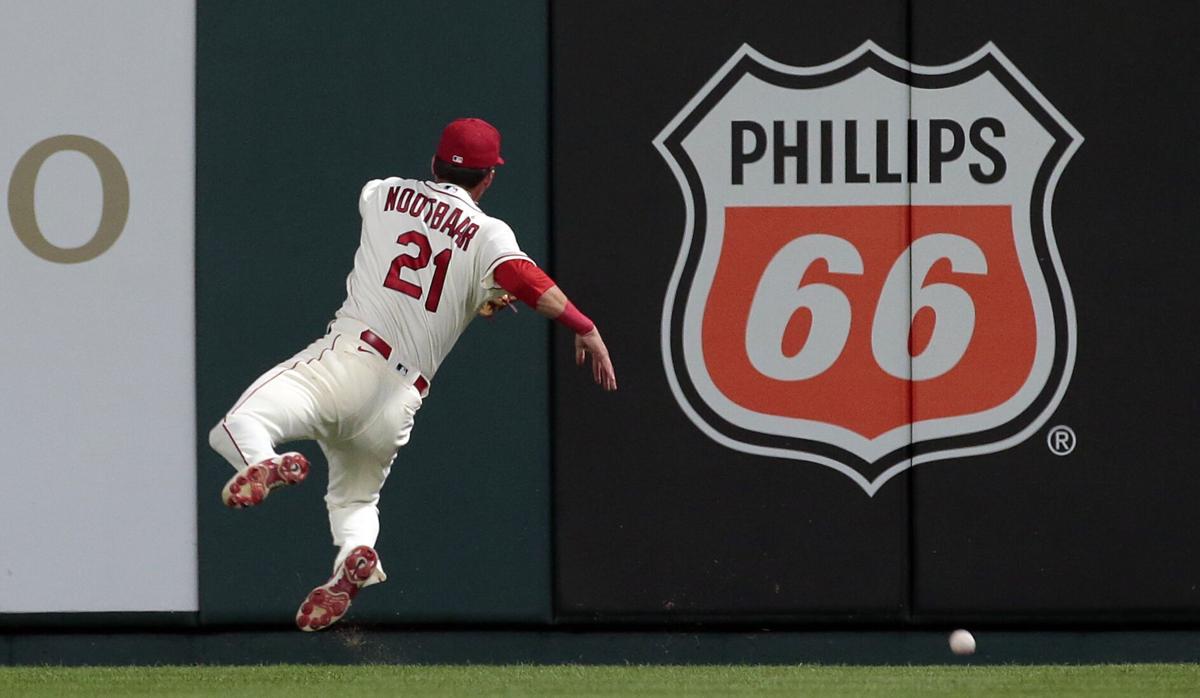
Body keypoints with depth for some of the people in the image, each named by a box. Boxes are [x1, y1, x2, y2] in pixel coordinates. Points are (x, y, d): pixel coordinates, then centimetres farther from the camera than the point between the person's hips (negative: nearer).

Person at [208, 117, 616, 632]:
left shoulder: (382, 194, 17)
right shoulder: (489, 235, 7)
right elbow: (522, 278, -13)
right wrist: (585, 329, -9)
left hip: (348, 356, -2)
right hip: (400, 399, 2)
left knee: (234, 430, -14)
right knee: (356, 497, 23)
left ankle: (265, 465, -48)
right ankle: (353, 555, -10)